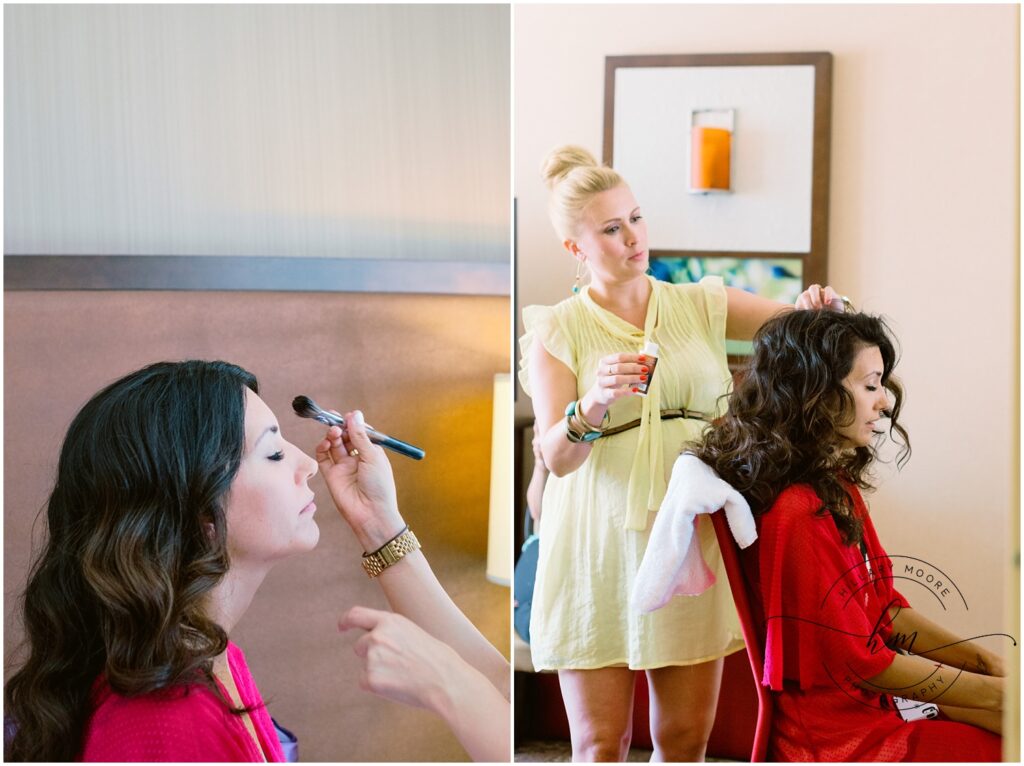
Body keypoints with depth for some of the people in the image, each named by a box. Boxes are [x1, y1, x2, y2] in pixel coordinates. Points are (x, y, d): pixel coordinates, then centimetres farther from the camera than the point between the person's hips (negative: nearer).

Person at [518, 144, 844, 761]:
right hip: (599, 544, -2)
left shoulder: (702, 305, 10)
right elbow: (555, 456, -8)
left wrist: (821, 307, -19)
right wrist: (593, 404, -28)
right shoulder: (558, 329, 1)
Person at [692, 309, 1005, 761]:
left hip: (875, 703, 9)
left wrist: (984, 661, 2)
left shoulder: (840, 487, 8)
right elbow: (862, 664, -18)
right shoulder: (797, 516, -22)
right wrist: (989, 691, -11)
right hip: (841, 737, -9)